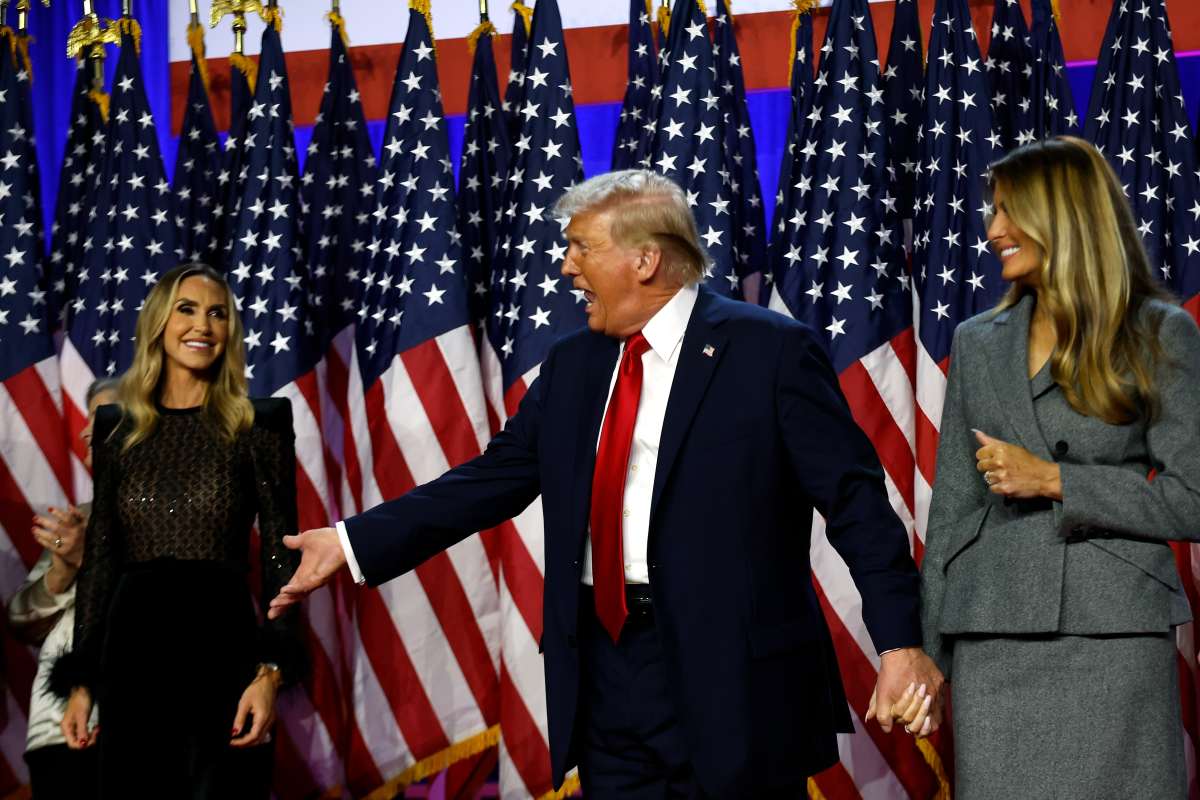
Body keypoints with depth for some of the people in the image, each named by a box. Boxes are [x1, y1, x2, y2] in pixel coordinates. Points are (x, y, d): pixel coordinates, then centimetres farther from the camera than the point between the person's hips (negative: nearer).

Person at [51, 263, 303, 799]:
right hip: (132, 649, 3)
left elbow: (281, 557, -2)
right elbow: (99, 558, 12)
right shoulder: (118, 431, 10)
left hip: (220, 645, -2)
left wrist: (270, 672, -13)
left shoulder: (256, 427, 2)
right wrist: (81, 681, 8)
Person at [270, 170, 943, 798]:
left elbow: (856, 499, -8)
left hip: (734, 670, -5)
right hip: (606, 669, 6)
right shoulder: (572, 366, 14)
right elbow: (493, 480, 16)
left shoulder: (772, 351, -5)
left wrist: (900, 641, -16)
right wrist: (355, 543, 11)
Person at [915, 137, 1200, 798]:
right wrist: (929, 654, 10)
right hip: (993, 641, 3)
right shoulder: (978, 345, 14)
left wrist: (1053, 480, -10)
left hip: (1113, 635, -3)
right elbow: (951, 512, 14)